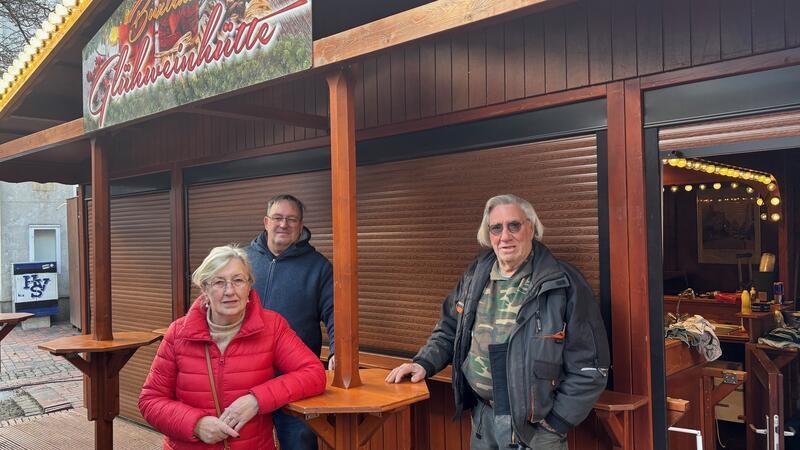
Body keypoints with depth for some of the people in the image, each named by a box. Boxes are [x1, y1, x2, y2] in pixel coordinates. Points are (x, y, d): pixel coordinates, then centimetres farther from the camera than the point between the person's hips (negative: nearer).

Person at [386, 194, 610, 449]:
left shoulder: (564, 285, -13)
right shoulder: (475, 276, 3)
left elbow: (589, 367, -12)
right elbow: (449, 330, 15)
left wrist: (556, 423, -12)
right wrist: (423, 363, 0)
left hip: (533, 426, -4)